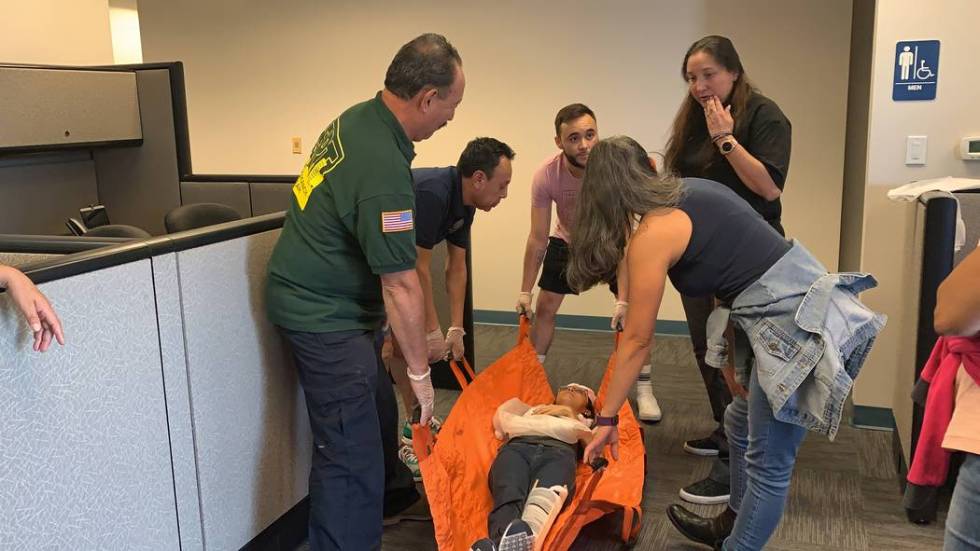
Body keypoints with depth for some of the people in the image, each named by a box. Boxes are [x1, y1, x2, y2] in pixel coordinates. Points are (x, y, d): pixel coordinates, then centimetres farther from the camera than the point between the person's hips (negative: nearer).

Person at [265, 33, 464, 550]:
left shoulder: (359, 117, 2)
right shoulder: (383, 167, -29)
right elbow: (400, 284, -25)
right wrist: (420, 373, -15)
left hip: (326, 299, 10)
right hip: (323, 315, -10)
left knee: (377, 410, 25)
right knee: (350, 452, -7)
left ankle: (394, 499, 46)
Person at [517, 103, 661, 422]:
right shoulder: (546, 176, -29)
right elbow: (538, 239, -20)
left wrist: (623, 300, -39)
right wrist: (525, 292, -17)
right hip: (568, 241, 2)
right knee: (544, 308, 0)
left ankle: (644, 388, 1)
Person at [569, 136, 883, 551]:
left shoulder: (650, 235, -11)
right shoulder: (691, 190, 12)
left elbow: (637, 340, -6)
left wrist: (606, 418, 4)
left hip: (794, 320, -10)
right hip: (800, 299, 10)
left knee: (768, 465, 3)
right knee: (742, 425, 24)